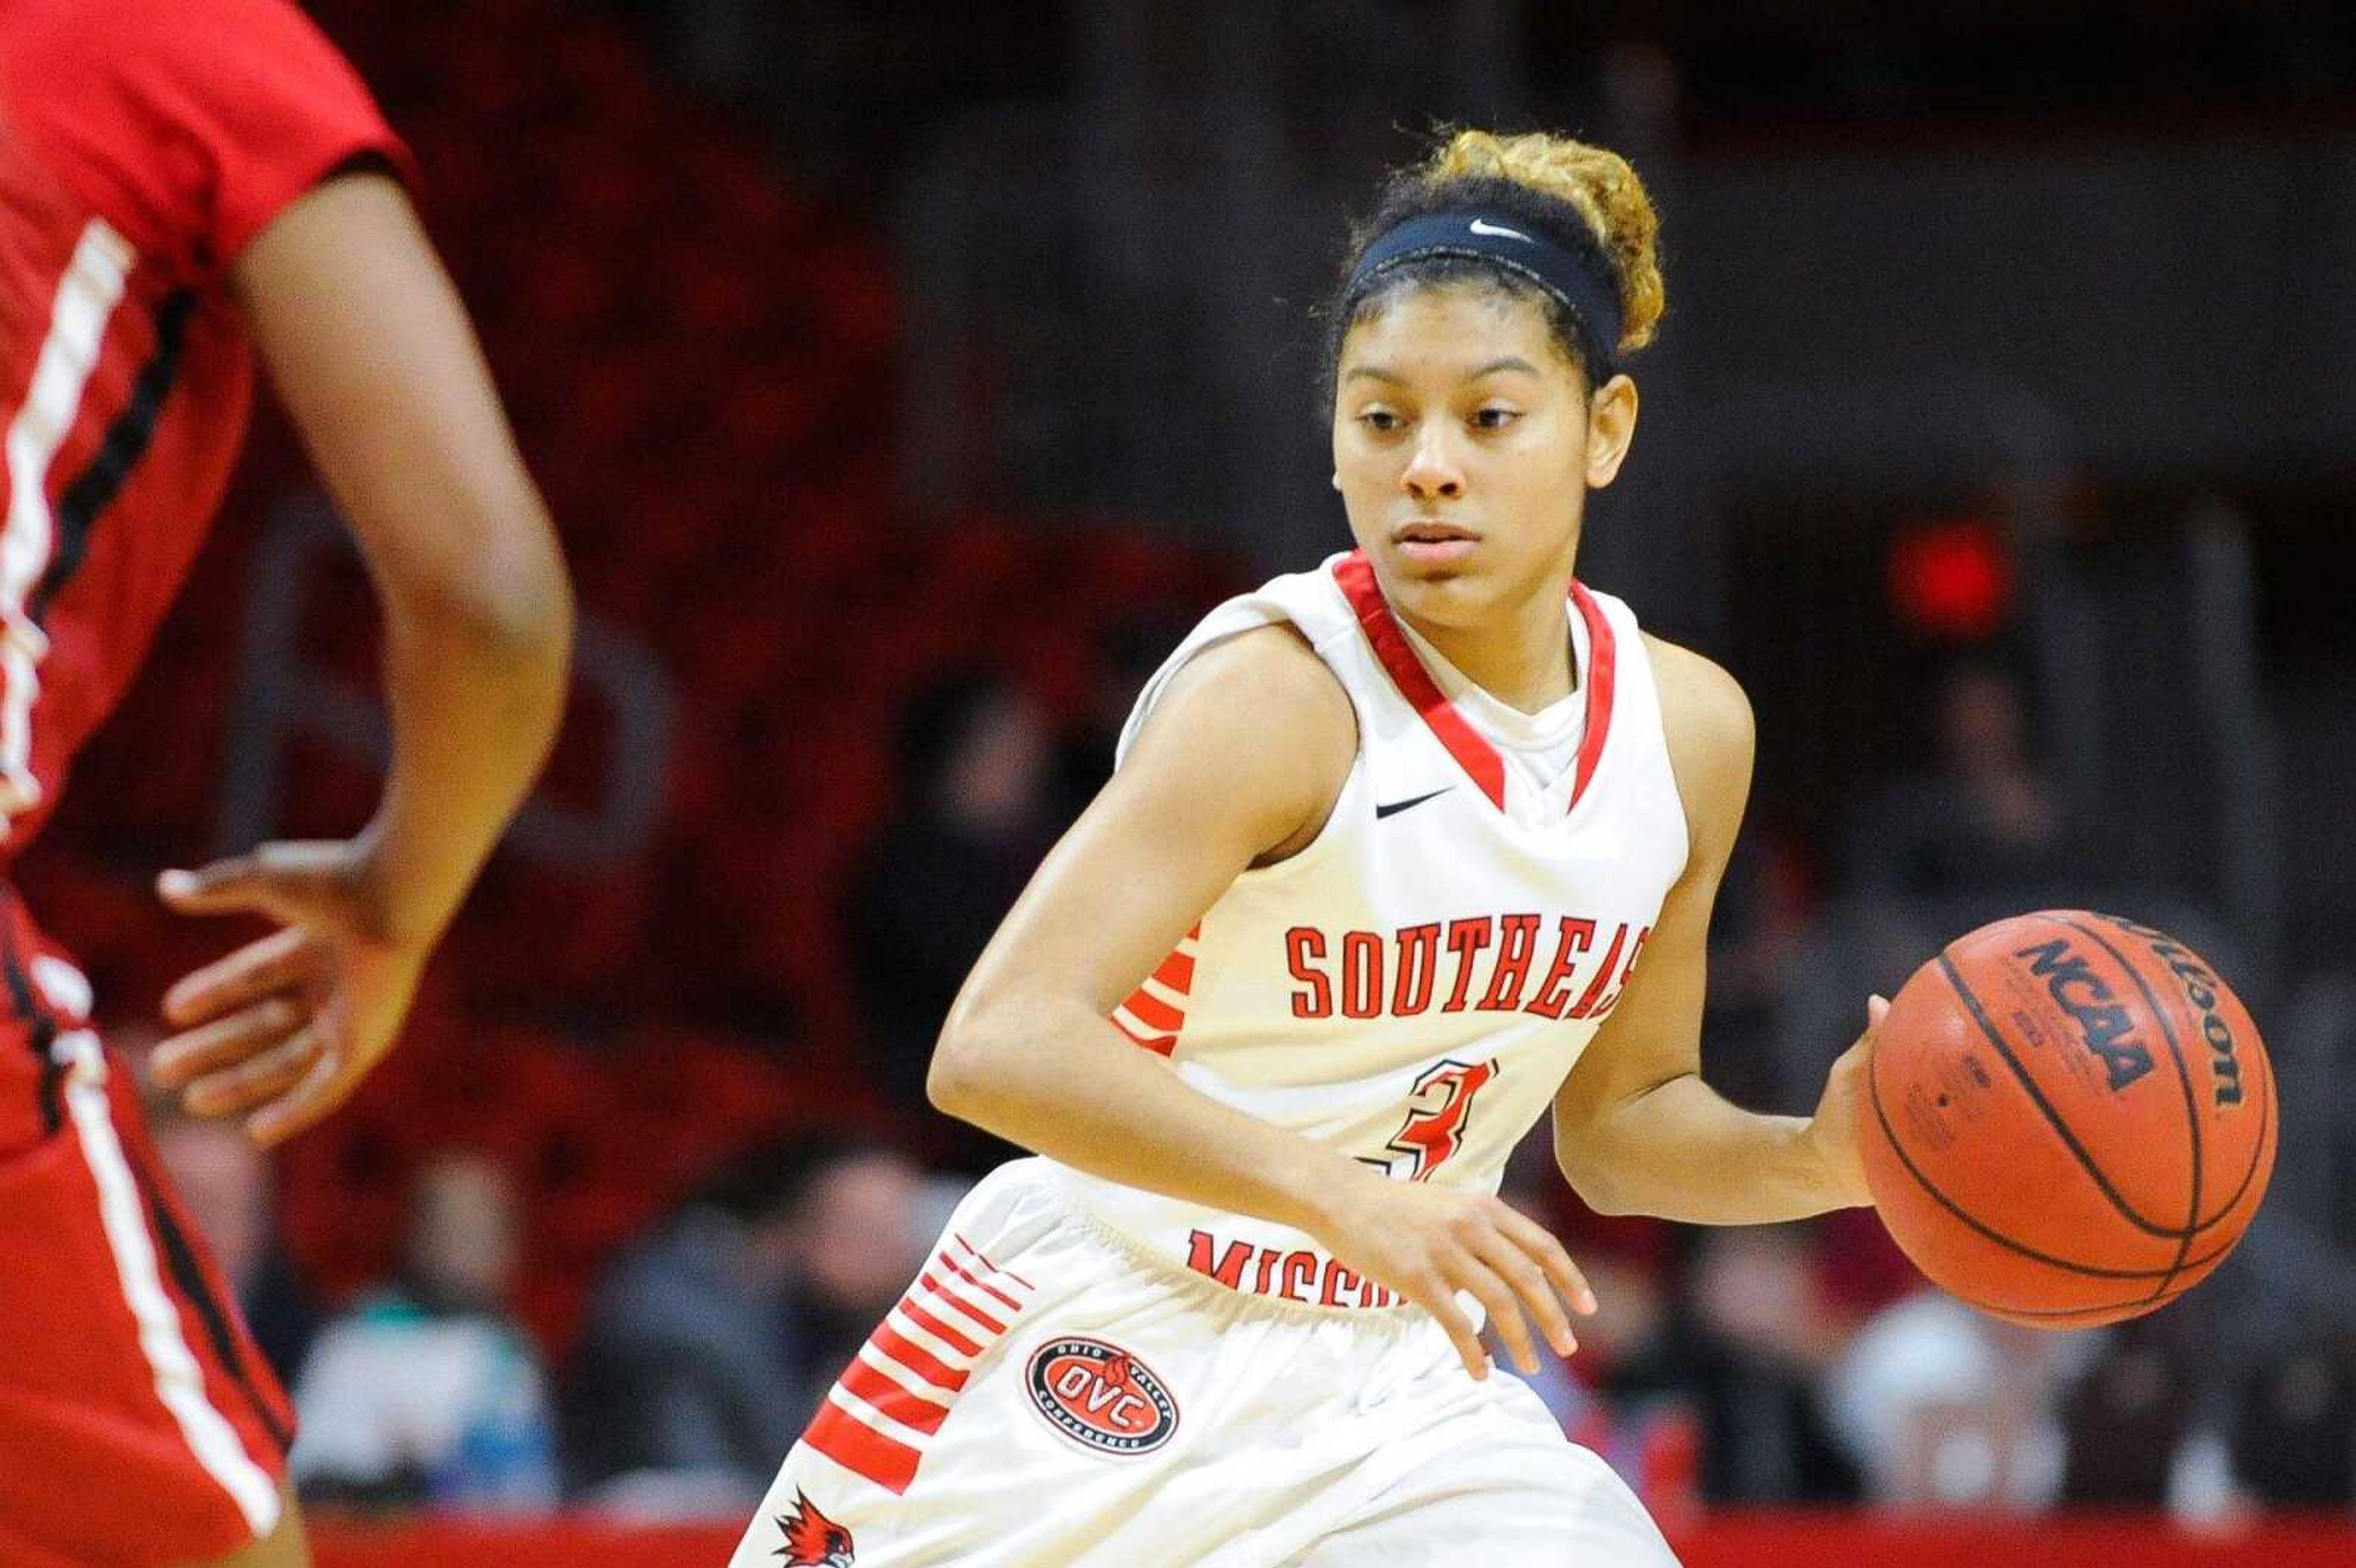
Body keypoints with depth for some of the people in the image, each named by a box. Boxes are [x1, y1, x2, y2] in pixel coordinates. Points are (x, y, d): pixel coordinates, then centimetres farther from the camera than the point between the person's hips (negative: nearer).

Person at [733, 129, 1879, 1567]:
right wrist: (1343, 1194, -42)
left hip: (1382, 1393, 5)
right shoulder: (1281, 692, -20)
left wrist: (1821, 1162, -7)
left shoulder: (1685, 728, -1)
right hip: (1100, 1353, -5)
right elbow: (999, 1045, -32)